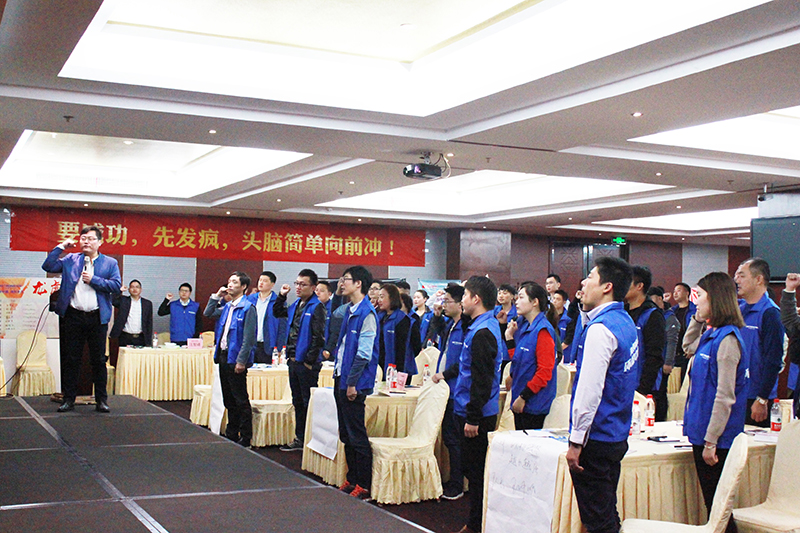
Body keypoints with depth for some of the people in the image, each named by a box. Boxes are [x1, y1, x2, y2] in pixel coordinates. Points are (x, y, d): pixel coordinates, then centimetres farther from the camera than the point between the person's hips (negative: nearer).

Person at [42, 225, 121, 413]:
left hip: (97, 318, -1)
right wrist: (61, 247, 0)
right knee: (71, 359, 7)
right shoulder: (70, 260, 11)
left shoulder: (110, 263, 6)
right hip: (73, 316, 2)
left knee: (99, 360, 4)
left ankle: (101, 400, 12)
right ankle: (69, 399, 16)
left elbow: (116, 286, -5)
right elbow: (48, 266, 2)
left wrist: (93, 279, -11)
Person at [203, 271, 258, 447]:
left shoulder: (248, 307, -12)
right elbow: (208, 314, 23)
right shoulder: (227, 306, 12)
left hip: (236, 359, -8)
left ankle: (245, 439, 5)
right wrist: (216, 296, 10)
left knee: (241, 400, -1)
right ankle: (231, 435, 25)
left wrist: (241, 361, -20)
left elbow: (249, 337, -16)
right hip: (223, 356, 8)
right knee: (229, 399, 15)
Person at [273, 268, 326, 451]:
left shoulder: (317, 308, -13)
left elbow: (318, 337, -18)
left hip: (307, 363, -8)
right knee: (298, 402, 15)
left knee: (309, 402, -2)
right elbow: (277, 313, 29)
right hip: (293, 361, 8)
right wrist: (282, 296, 13)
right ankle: (299, 439, 25)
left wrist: (310, 361, -16)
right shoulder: (296, 305, 11)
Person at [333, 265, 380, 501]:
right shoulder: (349, 310, 13)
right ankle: (351, 479, 26)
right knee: (346, 434, 15)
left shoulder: (367, 314, -16)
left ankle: (364, 486, 6)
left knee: (357, 436, -2)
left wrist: (352, 383, -19)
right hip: (341, 379, 9)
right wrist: (338, 375, 14)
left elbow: (364, 353, -19)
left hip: (355, 383, -9)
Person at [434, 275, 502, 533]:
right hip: (470, 411, 10)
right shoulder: (482, 326, 11)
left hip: (477, 414, -10)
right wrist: (446, 374, 34)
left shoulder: (482, 332, -20)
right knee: (473, 468, 16)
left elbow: (482, 378, -24)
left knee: (475, 470, -1)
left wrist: (473, 418, -22)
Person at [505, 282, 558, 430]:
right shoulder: (522, 326, 12)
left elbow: (545, 372, -19)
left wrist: (523, 397, -17)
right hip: (520, 400, 8)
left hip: (534, 404, -8)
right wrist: (510, 337, 8)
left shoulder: (543, 330, -15)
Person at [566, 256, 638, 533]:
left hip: (596, 438, -10)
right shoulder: (626, 322, 10)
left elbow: (589, 390, -23)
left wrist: (576, 441, -19)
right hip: (617, 435, 10)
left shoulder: (601, 329, -20)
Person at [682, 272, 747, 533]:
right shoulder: (711, 334, 9)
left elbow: (725, 396, -20)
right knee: (712, 504, 15)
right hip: (703, 433, 9)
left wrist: (711, 442, -18)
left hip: (716, 438, -9)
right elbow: (688, 347, 32)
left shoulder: (727, 339, -18)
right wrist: (697, 320, 15)